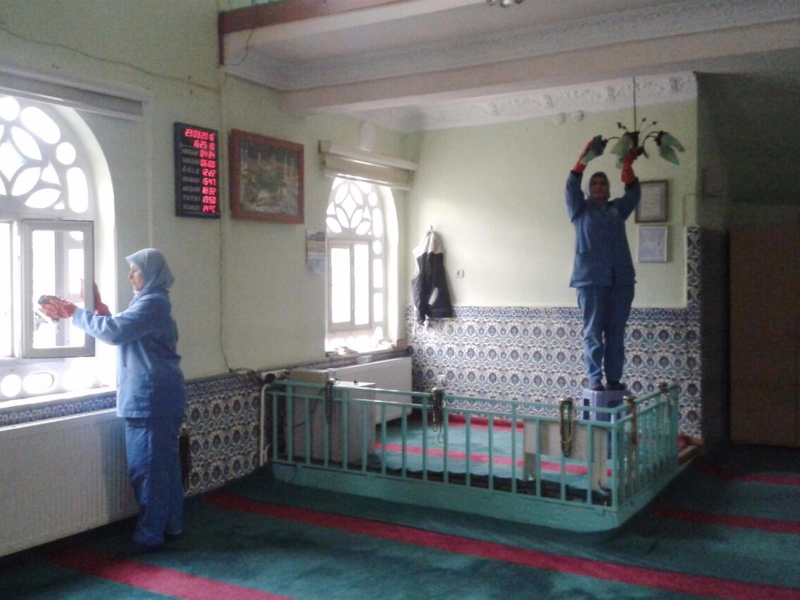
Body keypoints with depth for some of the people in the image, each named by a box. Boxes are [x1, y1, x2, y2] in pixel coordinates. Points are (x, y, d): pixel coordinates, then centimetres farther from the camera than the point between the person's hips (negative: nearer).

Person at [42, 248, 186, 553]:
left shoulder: (152, 303, -15)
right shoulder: (151, 302, 18)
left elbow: (115, 331, -23)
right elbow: (124, 333, 23)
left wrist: (75, 313, -13)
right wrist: (100, 310, 12)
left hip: (152, 400, -10)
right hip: (155, 398, 10)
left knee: (148, 467, -4)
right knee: (164, 464, 15)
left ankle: (150, 535, 4)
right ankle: (171, 526, 24)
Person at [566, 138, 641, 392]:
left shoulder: (618, 209, 18)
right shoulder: (580, 209, 11)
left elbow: (633, 193, 5)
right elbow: (572, 186, -3)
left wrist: (628, 164, -10)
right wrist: (585, 158, -13)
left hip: (620, 278, 3)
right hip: (590, 278, -3)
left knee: (616, 333, 4)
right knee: (593, 332, -2)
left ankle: (614, 379, 8)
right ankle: (594, 379, 2)